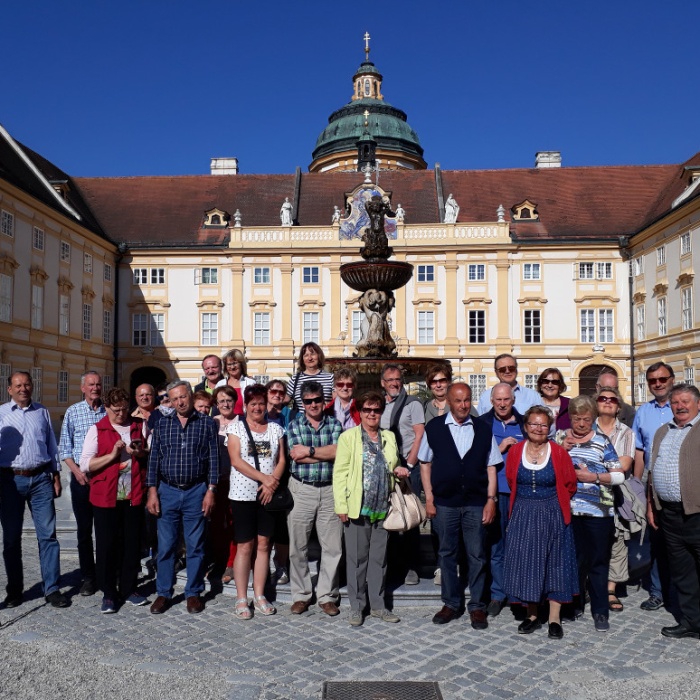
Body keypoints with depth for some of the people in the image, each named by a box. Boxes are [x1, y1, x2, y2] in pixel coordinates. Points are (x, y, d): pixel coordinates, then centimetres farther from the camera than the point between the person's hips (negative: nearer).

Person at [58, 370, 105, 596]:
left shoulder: (109, 412, 3)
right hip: (81, 476, 0)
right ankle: (88, 577, 15)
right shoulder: (73, 412, 3)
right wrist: (76, 471, -8)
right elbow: (64, 447, 3)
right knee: (84, 529, 5)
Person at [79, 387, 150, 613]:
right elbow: (85, 465, -8)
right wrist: (112, 455, -17)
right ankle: (109, 593, 17)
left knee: (132, 543, 9)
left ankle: (128, 588, 23)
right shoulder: (97, 430, 0)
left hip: (134, 495, 2)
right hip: (106, 497, -2)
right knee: (106, 545, 4)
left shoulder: (140, 426, 8)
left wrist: (141, 453, -7)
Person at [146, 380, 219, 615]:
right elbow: (154, 458, 6)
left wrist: (210, 491, -6)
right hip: (167, 492, 2)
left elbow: (213, 458, 0)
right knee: (165, 545, 7)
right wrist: (152, 492, -1)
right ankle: (163, 593, 19)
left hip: (196, 492, -1)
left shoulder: (207, 424, 1)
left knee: (195, 546, 6)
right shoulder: (162, 424, 6)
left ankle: (193, 593, 19)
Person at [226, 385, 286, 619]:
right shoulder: (235, 427, 0)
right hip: (243, 495, -3)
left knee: (263, 545, 8)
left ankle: (259, 596, 17)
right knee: (244, 546, 0)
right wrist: (264, 478, -17)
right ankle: (241, 599, 9)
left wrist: (272, 482, -12)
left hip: (268, 495, 3)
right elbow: (236, 461, -9)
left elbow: (281, 461, 6)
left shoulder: (275, 429, 9)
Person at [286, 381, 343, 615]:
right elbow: (296, 456, -10)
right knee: (298, 547, 6)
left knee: (333, 547, 4)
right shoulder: (295, 425, 4)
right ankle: (301, 595, 21)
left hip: (329, 490, 1)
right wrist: (326, 453, -9)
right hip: (302, 490, 0)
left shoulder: (334, 425, 6)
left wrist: (310, 450, -11)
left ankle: (327, 596, 19)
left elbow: (338, 451, -11)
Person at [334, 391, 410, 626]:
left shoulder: (389, 437, 12)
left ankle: (377, 605, 24)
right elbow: (340, 473, -6)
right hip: (358, 508, -4)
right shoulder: (348, 437, -3)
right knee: (357, 559, 4)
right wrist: (341, 506, -12)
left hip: (382, 508, 4)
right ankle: (356, 606, 17)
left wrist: (398, 470, 1)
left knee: (379, 558, 12)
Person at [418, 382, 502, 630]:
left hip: (475, 503, 0)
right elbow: (425, 464, 5)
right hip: (444, 503, 0)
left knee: (476, 556, 6)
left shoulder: (483, 429, 2)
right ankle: (451, 603, 25)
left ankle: (477, 606, 20)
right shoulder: (434, 428, 0)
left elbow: (491, 467, 5)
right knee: (447, 554, 11)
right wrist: (429, 498, 0)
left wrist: (491, 500, -2)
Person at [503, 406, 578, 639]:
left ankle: (554, 618, 14)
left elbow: (570, 486, 2)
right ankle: (532, 615, 21)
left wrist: (553, 503, 8)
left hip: (552, 515, -2)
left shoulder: (559, 453, -7)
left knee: (555, 563, 4)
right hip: (523, 515, 2)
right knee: (526, 562, 7)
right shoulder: (515, 451, -2)